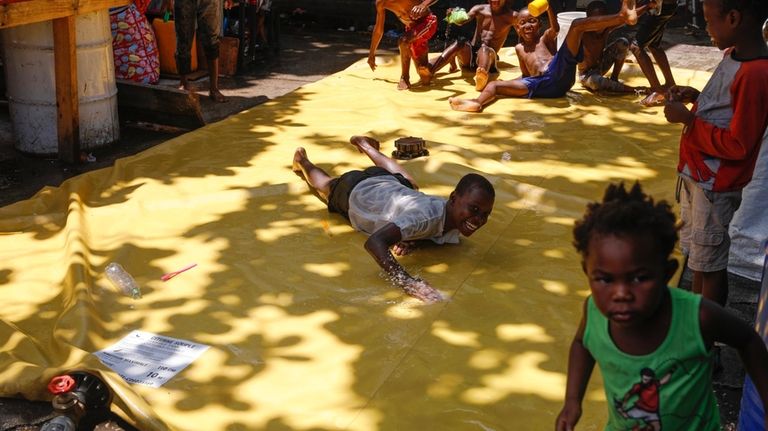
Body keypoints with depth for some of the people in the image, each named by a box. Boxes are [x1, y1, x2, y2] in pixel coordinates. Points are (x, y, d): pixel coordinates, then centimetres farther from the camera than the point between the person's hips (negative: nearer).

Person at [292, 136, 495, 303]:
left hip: (389, 184, 5)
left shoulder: (455, 215, -30)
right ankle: (302, 161, 61)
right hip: (355, 191, -5)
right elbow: (374, 242, -61)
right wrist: (406, 282, -72)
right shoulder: (426, 215, -50)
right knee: (326, 186, 32)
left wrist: (415, 239, -30)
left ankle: (365, 144, 61)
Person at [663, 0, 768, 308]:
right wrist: (697, 98, 2)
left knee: (710, 263, 5)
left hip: (715, 185, -9)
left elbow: (737, 144, -25)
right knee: (697, 255, 21)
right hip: (695, 173, 9)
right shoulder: (733, 56, 3)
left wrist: (688, 119, -20)